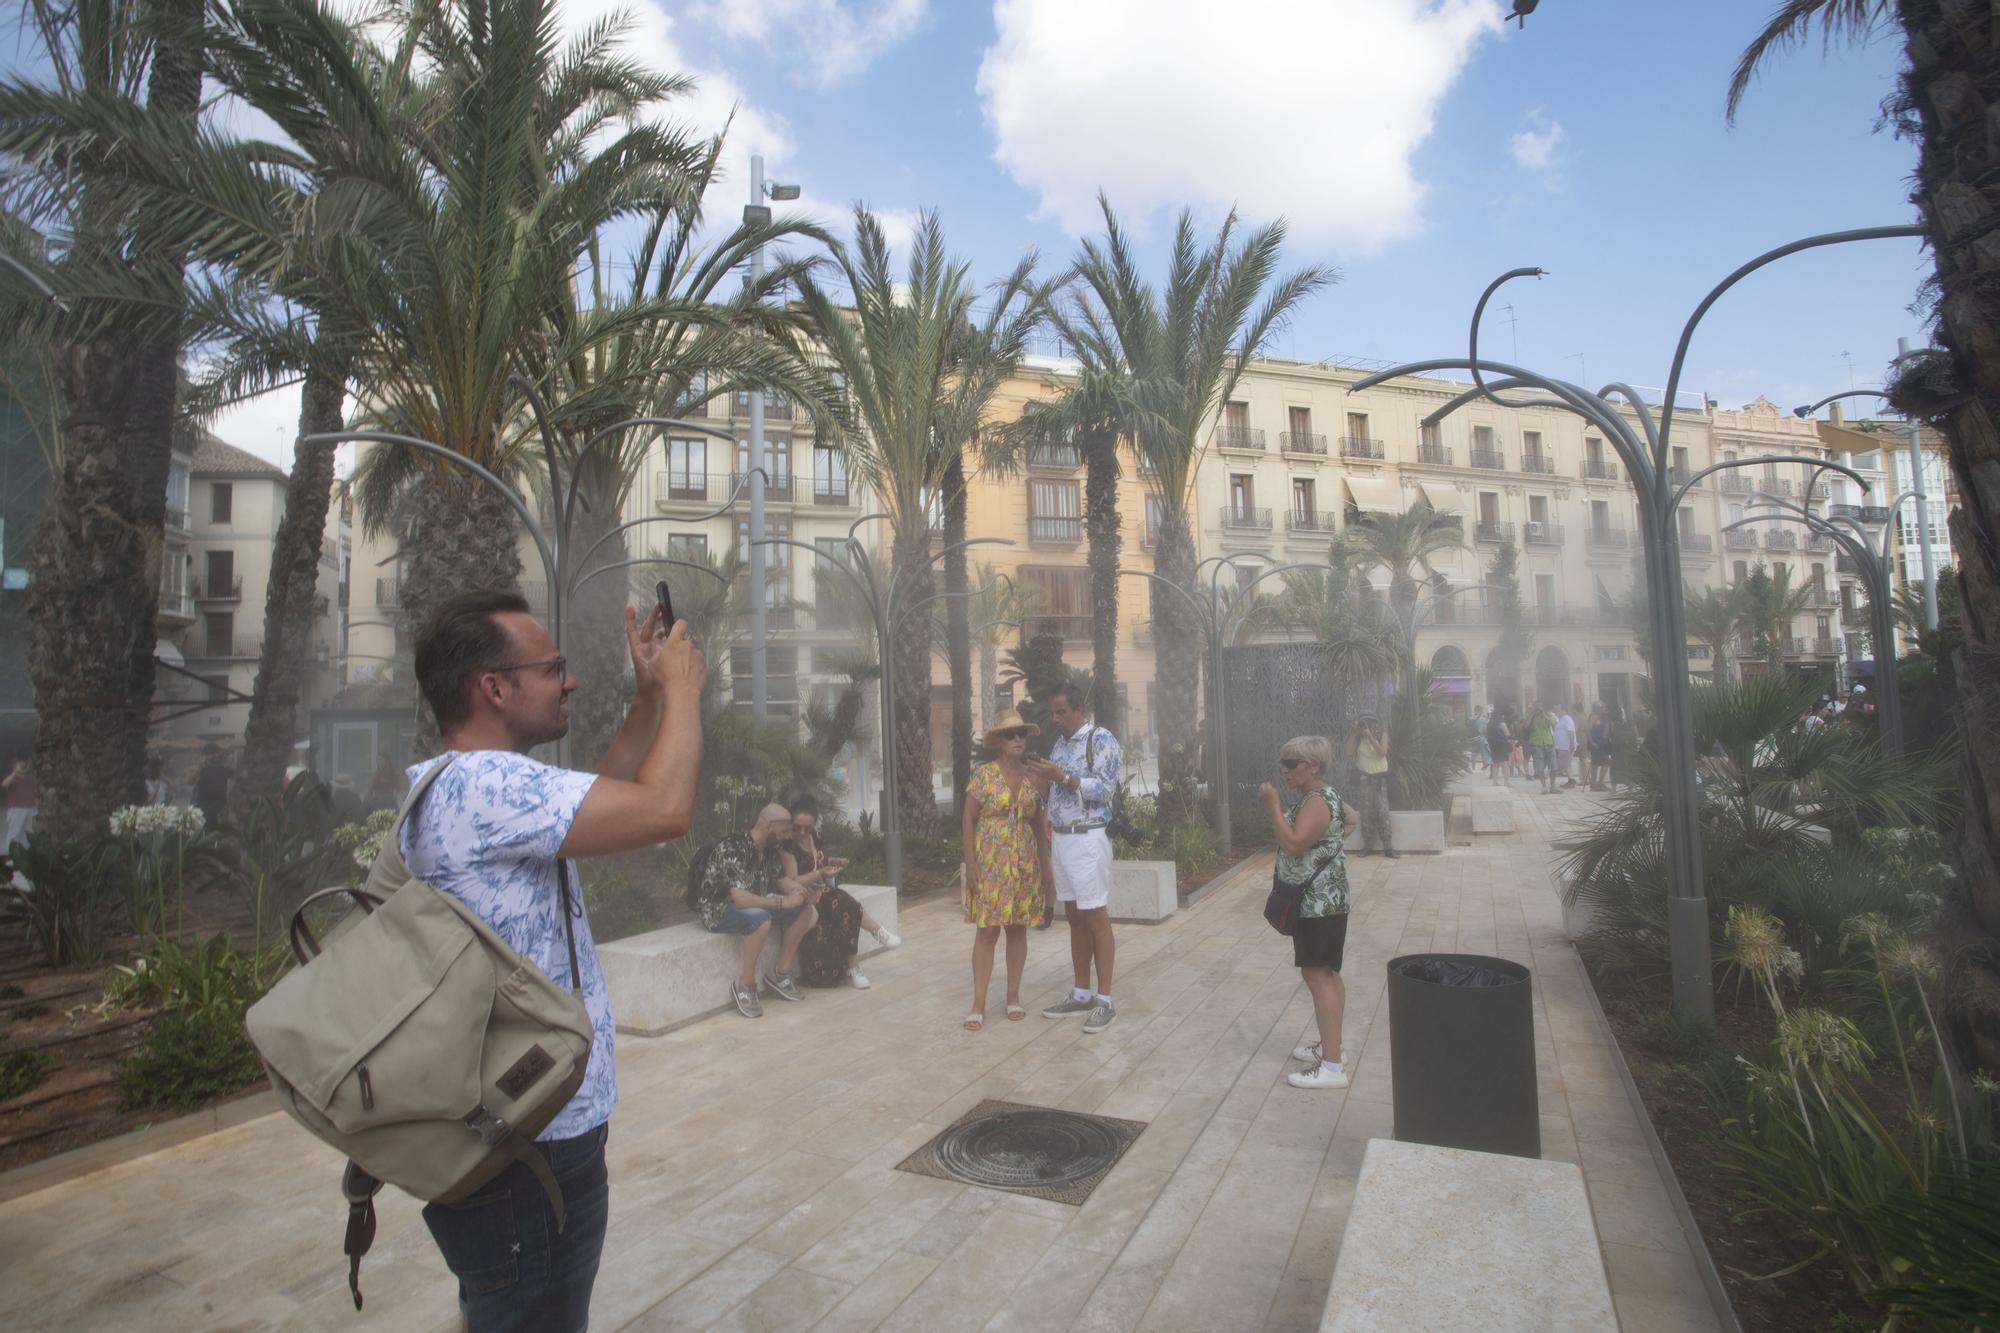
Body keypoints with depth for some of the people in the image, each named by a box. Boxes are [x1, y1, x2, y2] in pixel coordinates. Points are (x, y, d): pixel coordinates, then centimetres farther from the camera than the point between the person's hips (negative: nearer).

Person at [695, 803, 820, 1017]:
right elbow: (740, 898, -36)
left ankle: (780, 974, 3)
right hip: (718, 909, -9)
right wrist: (784, 903, -33)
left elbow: (782, 879, 6)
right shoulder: (732, 849, -28)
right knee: (761, 919, -38)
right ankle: (744, 984, -18)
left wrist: (799, 890, -17)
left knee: (804, 908, -5)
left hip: (755, 905, 9)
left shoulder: (770, 849, -1)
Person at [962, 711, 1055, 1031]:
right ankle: (978, 1003, 4)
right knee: (987, 930, -3)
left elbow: (1040, 826, 10)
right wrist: (970, 863, -10)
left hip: (1024, 863, 3)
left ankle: (1013, 996, 20)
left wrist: (1046, 869, 8)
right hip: (989, 862, -3)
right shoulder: (983, 774, -5)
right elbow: (968, 820, -4)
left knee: (1018, 928, 8)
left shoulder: (1033, 778, 4)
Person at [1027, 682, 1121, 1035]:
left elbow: (1105, 790, -17)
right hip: (1060, 839, 7)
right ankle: (1081, 994, 20)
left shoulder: (1102, 740, -8)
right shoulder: (1059, 744, 15)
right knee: (1074, 918, 12)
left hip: (1087, 840, -7)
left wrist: (1061, 777, -22)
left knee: (1096, 918, -2)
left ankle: (1105, 1000, 5)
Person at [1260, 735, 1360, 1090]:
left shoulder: (1317, 801, -19)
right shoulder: (1317, 797, 13)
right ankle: (1332, 1045, 29)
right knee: (1327, 972, 17)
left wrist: (1274, 806, -23)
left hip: (1318, 900, -11)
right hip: (1319, 898, 11)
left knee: (1317, 974, -10)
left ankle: (1332, 1067, -7)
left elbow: (1292, 845, -28)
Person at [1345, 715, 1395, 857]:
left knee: (1382, 811, -10)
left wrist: (1369, 735, -15)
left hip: (1381, 777, -1)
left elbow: (1382, 752, -13)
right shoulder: (1357, 738, 6)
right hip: (1365, 778, 1)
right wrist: (1355, 732, -9)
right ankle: (1368, 845, 4)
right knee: (1367, 812, -3)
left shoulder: (1382, 735, 2)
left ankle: (1388, 847, -7)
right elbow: (1349, 753, -9)